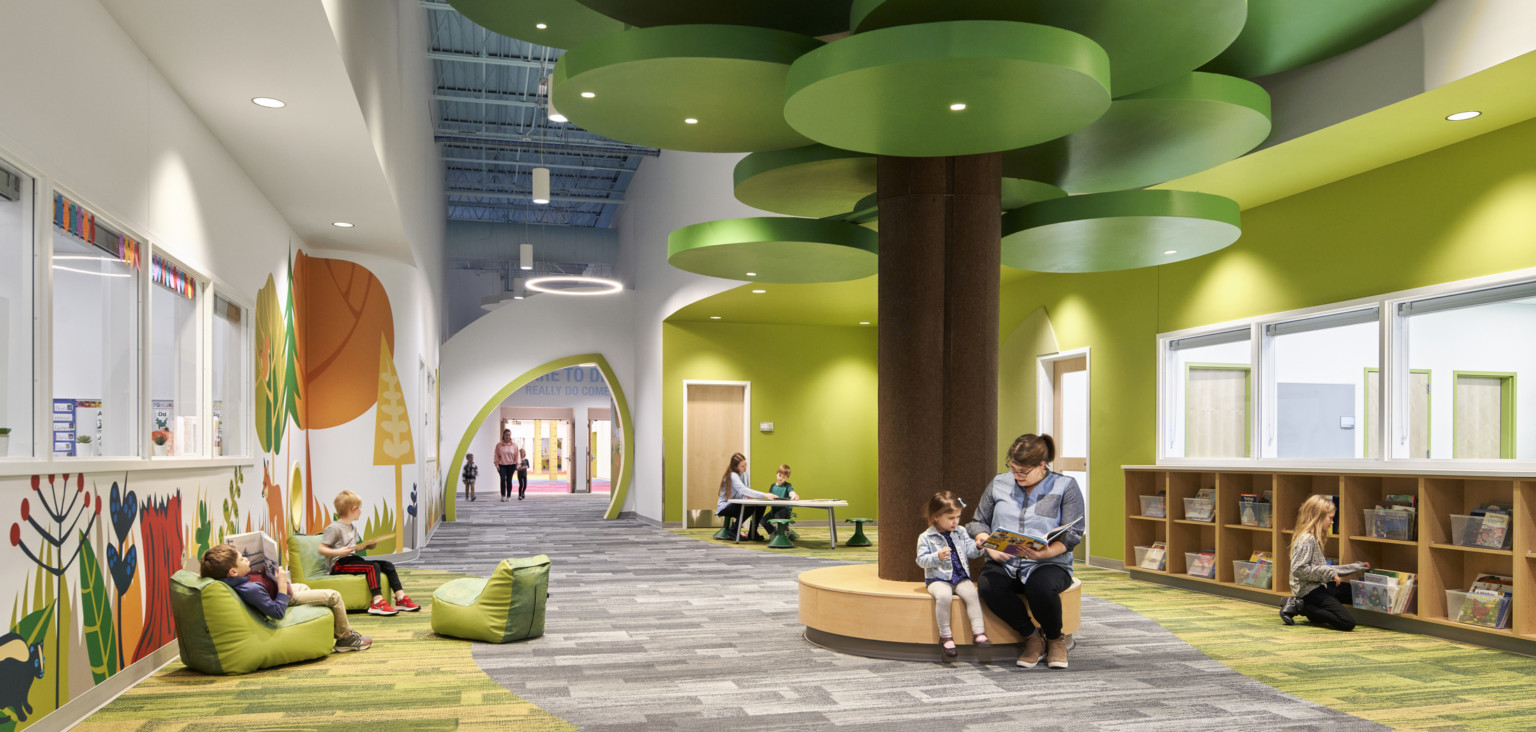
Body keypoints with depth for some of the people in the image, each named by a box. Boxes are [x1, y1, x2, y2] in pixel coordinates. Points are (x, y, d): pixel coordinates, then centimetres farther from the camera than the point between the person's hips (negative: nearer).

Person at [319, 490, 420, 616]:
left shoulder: (352, 529, 20)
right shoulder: (334, 528, -9)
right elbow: (321, 549, -12)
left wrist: (366, 546, 10)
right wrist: (338, 552, -26)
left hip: (352, 560, 9)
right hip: (339, 564, -9)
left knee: (388, 565, -4)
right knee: (373, 566, -31)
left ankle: (401, 598, -8)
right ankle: (377, 603, -41)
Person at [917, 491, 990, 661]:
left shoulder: (960, 532, 14)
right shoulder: (926, 537, -1)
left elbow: (969, 550, 13)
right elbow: (921, 560, -5)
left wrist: (978, 547, -9)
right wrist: (938, 556, -21)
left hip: (960, 577, 4)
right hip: (938, 579, -4)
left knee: (971, 593, -27)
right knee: (944, 596, -34)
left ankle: (979, 632, -24)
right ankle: (945, 636, -22)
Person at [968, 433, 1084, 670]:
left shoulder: (1065, 487, 2)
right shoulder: (999, 484, 11)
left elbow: (1072, 534, -5)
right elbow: (978, 521, 15)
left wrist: (1047, 552, -24)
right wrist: (988, 544, -8)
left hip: (1049, 564, -3)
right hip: (1003, 564, 3)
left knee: (1041, 587, -38)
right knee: (987, 585, -33)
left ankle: (1055, 638, -3)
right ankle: (1031, 636, -9)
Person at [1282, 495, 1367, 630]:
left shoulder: (1314, 539, 15)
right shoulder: (1306, 540, -16)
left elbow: (1323, 569, 20)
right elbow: (1298, 569, -25)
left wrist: (1357, 567, 26)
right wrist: (1328, 573, -19)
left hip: (1318, 586, 10)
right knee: (1347, 622, -18)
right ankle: (1300, 606, -7)